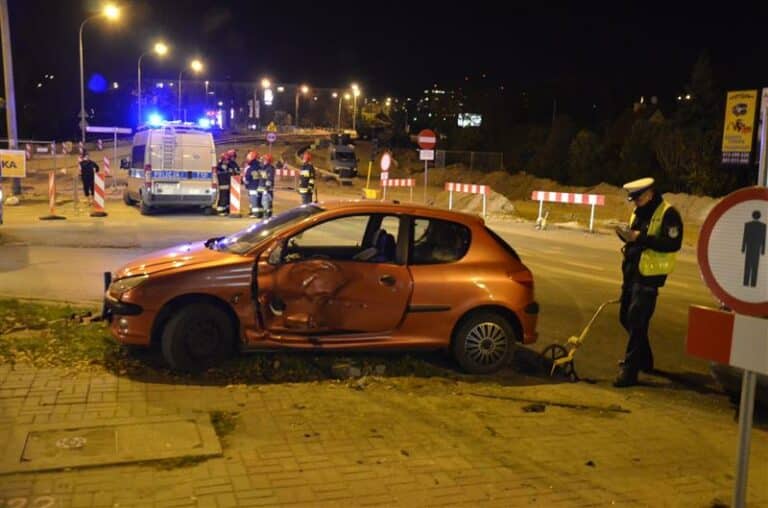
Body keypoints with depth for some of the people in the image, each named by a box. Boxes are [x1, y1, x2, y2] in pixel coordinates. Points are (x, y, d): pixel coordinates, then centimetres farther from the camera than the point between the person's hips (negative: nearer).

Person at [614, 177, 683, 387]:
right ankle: (644, 360, 34)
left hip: (649, 275, -9)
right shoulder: (638, 212, 14)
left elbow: (673, 244, -23)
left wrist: (640, 238, -26)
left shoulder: (667, 214, -13)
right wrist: (626, 235, -1)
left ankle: (630, 369, -5)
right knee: (626, 317, 16)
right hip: (632, 271, 9)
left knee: (637, 322, -11)